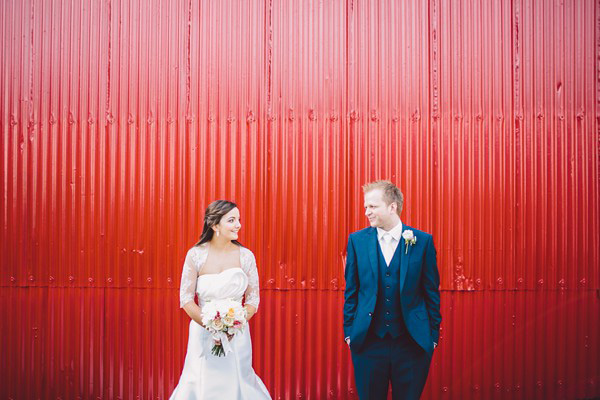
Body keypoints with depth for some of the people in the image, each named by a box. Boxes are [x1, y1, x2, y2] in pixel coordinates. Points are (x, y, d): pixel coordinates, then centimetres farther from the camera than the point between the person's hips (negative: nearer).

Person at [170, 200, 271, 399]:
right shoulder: (196, 255, -7)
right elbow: (186, 299, -6)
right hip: (203, 332, -1)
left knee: (236, 381, 8)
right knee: (203, 382, 7)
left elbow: (253, 300, -2)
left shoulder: (246, 256, -4)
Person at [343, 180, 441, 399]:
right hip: (369, 340, 1)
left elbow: (431, 291, 2)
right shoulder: (357, 240, 2)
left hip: (412, 340, -1)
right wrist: (349, 330, 4)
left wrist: (434, 333, 1)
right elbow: (351, 290, 6)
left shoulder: (422, 241, -2)